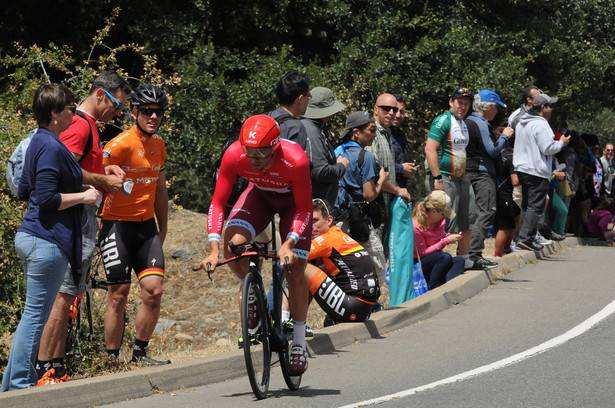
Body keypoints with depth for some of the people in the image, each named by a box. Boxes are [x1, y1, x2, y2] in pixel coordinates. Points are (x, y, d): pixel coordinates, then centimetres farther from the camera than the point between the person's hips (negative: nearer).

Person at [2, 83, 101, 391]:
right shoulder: (51, 147, -17)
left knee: (33, 315, 16)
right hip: (47, 241, -10)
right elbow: (46, 200, -22)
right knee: (36, 316, -5)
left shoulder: (39, 141, 14)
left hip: (30, 238, 11)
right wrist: (83, 196, -11)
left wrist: (73, 188, 16)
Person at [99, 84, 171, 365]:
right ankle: (112, 359, 6)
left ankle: (139, 353, 7)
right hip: (117, 225, -6)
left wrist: (163, 228, 21)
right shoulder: (120, 145, -14)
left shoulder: (158, 145, 10)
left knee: (154, 290, -6)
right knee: (119, 294, -5)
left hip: (146, 227, 6)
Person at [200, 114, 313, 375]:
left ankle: (299, 343, 7)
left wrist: (288, 244, -41)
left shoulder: (295, 160, -38)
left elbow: (304, 209, -27)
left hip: (292, 200, -2)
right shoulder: (234, 155, -32)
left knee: (295, 273, -10)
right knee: (233, 245, -26)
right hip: (260, 194, 2)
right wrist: (214, 249, -34)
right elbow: (217, 203, -24)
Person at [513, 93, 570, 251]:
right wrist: (561, 143, -1)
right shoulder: (540, 125, -15)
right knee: (535, 206, -7)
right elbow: (547, 148, -19)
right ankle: (526, 238, -13)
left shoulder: (522, 124, 15)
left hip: (522, 169, 9)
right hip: (537, 171, -9)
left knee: (526, 205, 15)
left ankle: (523, 237, 16)